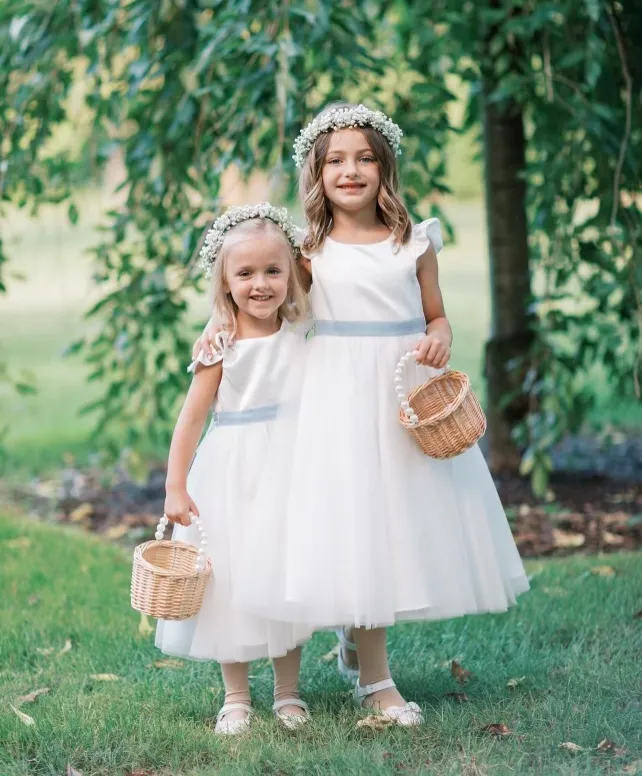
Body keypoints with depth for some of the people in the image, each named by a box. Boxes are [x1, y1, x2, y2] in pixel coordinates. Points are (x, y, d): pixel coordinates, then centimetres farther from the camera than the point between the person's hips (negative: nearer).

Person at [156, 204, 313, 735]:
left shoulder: (302, 333, 0)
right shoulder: (222, 348, -12)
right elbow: (191, 418, -11)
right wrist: (176, 487, -13)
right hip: (234, 476, -3)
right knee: (235, 579, 3)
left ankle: (288, 692, 24)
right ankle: (236, 697, 17)